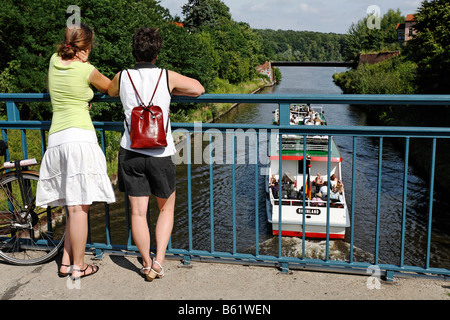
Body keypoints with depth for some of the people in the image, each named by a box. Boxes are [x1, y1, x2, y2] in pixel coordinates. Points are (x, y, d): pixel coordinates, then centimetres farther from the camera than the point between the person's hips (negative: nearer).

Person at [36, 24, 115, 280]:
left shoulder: (54, 61, 14)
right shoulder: (87, 70, -1)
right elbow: (110, 87, 17)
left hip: (55, 140, 6)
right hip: (80, 137, -6)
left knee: (74, 206, 14)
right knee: (80, 206, -1)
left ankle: (66, 262, 16)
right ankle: (78, 266, 7)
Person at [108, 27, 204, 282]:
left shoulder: (122, 77, 2)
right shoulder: (167, 77, -5)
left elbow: (110, 92, 24)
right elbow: (198, 89, 8)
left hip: (130, 152, 2)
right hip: (160, 153, -1)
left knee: (138, 212, 9)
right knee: (167, 208, 17)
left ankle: (147, 264, 20)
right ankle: (158, 262, 11)